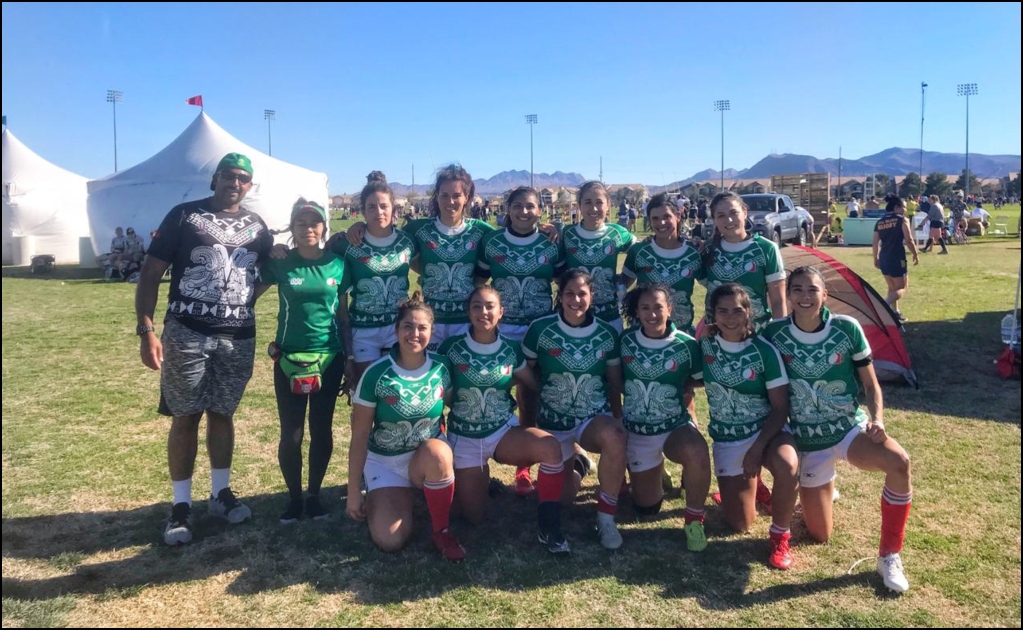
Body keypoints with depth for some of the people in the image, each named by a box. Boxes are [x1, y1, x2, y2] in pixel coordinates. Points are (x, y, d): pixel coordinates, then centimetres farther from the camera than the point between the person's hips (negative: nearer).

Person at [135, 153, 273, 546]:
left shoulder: (256, 226, 9)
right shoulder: (184, 216, -2)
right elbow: (151, 273, -5)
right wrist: (146, 329, -14)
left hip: (238, 338, 3)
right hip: (186, 335, -3)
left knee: (222, 414, 13)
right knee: (185, 418, 2)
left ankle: (221, 494, 26)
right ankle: (181, 506, 13)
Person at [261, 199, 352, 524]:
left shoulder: (337, 265, 1)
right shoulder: (280, 264, -2)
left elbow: (344, 314, 6)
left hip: (329, 357, 1)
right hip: (289, 358, -1)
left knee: (322, 429, 9)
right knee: (291, 433, 3)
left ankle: (314, 494, 24)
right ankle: (294, 497, 20)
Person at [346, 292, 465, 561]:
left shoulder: (441, 367, -10)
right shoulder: (376, 374, -17)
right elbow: (359, 435, -11)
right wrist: (353, 491, -9)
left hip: (427, 457, 1)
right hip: (384, 461, -1)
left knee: (438, 452, -37)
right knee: (390, 541, -18)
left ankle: (442, 532, -12)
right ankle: (377, 499, 18)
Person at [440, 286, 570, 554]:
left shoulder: (511, 349, -5)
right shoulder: (451, 348, -11)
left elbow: (534, 385, 9)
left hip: (505, 431, 0)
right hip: (464, 438, 0)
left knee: (550, 446, -32)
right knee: (475, 518, 4)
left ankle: (548, 526, -17)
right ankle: (480, 478, 38)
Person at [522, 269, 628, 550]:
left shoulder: (607, 334, -6)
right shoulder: (540, 329, -10)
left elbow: (615, 384, 4)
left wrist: (618, 423, -1)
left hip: (595, 418, 0)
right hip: (552, 421, 1)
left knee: (614, 438, -36)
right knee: (564, 495, 7)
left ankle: (606, 516, -16)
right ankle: (574, 461, 44)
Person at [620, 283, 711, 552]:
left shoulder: (686, 344, -13)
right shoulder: (625, 340, -8)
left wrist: (684, 390, -14)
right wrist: (616, 420, 4)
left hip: (676, 426, -2)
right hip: (637, 430, 2)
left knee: (697, 451, -38)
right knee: (646, 507, 8)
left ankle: (693, 519, -11)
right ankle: (655, 471, 42)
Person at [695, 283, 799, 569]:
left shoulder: (764, 351, -16)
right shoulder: (705, 345, -9)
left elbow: (780, 408, -14)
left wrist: (757, 449, -21)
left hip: (765, 430, -2)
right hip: (726, 438, 2)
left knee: (787, 466, -38)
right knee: (740, 523, 4)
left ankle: (779, 535, -12)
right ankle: (749, 483, 38)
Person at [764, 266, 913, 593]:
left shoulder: (847, 328, -12)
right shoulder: (775, 334, -11)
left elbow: (871, 384, -2)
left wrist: (877, 420, -20)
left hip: (851, 427, 0)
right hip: (808, 439, 1)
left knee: (899, 461, -35)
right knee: (819, 535, 3)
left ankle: (889, 555, -15)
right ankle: (822, 484, 37)